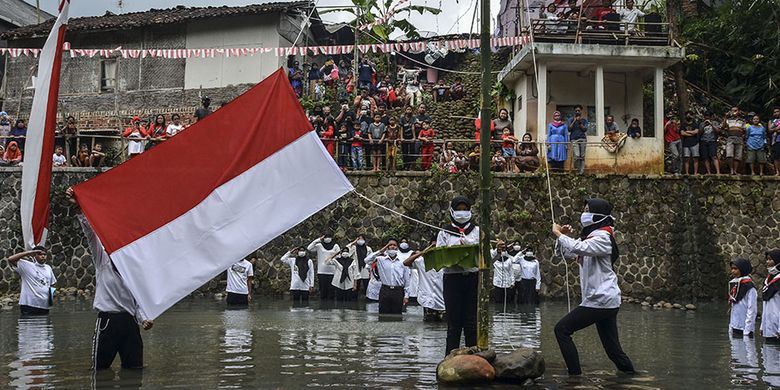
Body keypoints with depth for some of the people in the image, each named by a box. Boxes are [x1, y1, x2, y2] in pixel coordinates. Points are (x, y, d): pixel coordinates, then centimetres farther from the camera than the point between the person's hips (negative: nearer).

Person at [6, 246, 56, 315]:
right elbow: (11, 259, -15)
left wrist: (52, 292, 3)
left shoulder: (48, 268, 15)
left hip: (44, 307, 6)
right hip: (29, 305, -6)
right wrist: (29, 252, -17)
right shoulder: (27, 266, -3)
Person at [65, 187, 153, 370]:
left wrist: (144, 319, -3)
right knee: (101, 369, -1)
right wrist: (79, 209, -20)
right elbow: (90, 231, -8)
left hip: (130, 321, 4)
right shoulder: (102, 259, 6)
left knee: (134, 368, 7)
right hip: (107, 320, -4)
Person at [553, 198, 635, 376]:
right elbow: (568, 253, 22)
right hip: (607, 301, 10)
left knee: (562, 329, -8)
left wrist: (558, 234, -16)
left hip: (600, 300, -10)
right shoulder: (590, 235, 18)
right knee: (613, 349, 9)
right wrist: (564, 236, 3)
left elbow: (578, 248, -28)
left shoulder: (603, 237, -12)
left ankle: (575, 373, -8)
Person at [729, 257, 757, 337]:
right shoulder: (734, 285, 13)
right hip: (735, 328, 8)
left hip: (744, 329, -8)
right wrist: (731, 326, 14)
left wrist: (747, 331, -17)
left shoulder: (749, 288, -11)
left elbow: (751, 310, -14)